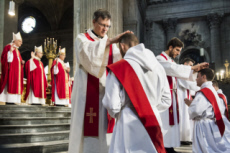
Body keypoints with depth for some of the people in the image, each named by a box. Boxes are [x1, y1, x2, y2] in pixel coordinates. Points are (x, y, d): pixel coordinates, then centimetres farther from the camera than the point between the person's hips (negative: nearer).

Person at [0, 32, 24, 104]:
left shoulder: (17, 50, 21)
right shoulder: (8, 47, -4)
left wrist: (22, 62, 5)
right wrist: (10, 51, -24)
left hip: (17, 71, 9)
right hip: (11, 70, -9)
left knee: (16, 84, 3)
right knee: (10, 84, -12)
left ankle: (14, 100, 2)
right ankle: (9, 100, -12)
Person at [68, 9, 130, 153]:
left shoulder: (110, 44, 15)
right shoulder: (82, 38, 4)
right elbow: (89, 52, -21)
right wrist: (111, 41, -27)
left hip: (106, 92, 4)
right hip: (88, 93, -4)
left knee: (104, 128, 5)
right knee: (87, 128, -2)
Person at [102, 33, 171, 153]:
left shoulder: (119, 68, -11)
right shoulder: (158, 67, 4)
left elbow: (112, 105, -11)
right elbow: (166, 101, 10)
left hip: (129, 127, -4)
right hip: (153, 126, 5)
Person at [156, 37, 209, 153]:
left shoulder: (171, 61, 19)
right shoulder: (160, 59, -8)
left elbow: (181, 73, 14)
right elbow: (174, 69, -23)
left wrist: (195, 70, -2)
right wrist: (193, 67, -17)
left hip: (172, 94, 9)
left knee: (172, 121, 7)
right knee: (164, 122, -7)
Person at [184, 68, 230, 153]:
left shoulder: (203, 93, -17)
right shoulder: (212, 90, 14)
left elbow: (195, 111, -28)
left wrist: (189, 104, -8)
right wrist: (192, 102, 12)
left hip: (204, 126, -10)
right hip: (211, 124, 10)